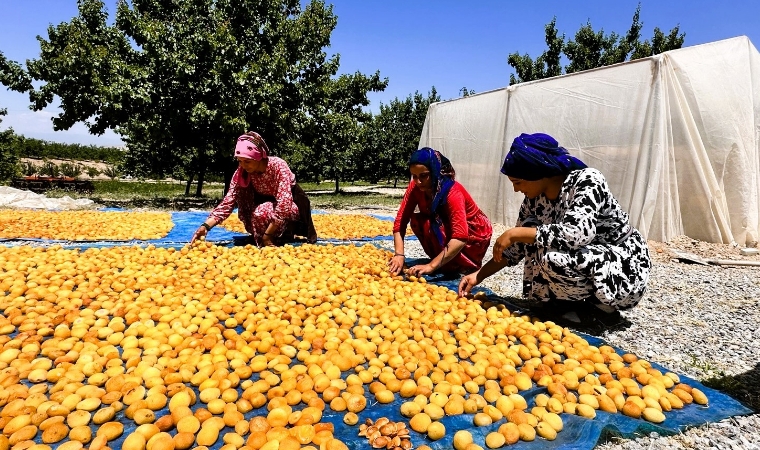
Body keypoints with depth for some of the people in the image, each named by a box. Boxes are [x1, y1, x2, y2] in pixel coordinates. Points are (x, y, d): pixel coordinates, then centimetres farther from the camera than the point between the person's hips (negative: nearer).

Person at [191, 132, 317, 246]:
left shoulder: (278, 166, -30)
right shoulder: (241, 173, -15)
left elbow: (284, 204, -36)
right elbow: (227, 202, -21)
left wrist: (267, 236, -36)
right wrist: (206, 226, -36)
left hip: (293, 203, -6)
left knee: (263, 212, -33)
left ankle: (286, 235, -6)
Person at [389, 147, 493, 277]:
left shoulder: (453, 193, -33)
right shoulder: (415, 187, -16)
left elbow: (460, 238, -42)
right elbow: (401, 221, -19)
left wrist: (431, 266, -48)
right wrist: (399, 255, -33)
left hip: (474, 237, -6)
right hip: (447, 230, 6)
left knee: (429, 225, -30)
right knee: (416, 220, -19)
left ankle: (462, 265, -9)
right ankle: (442, 260, 0)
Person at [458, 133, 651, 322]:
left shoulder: (587, 180, -22)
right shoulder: (534, 199, -3)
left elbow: (576, 234, -38)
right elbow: (517, 247, 3)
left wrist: (515, 233, -30)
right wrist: (479, 276, -3)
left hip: (626, 268, -7)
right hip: (585, 261, 7)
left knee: (552, 260, -31)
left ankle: (602, 304, -3)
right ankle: (575, 301, 0)